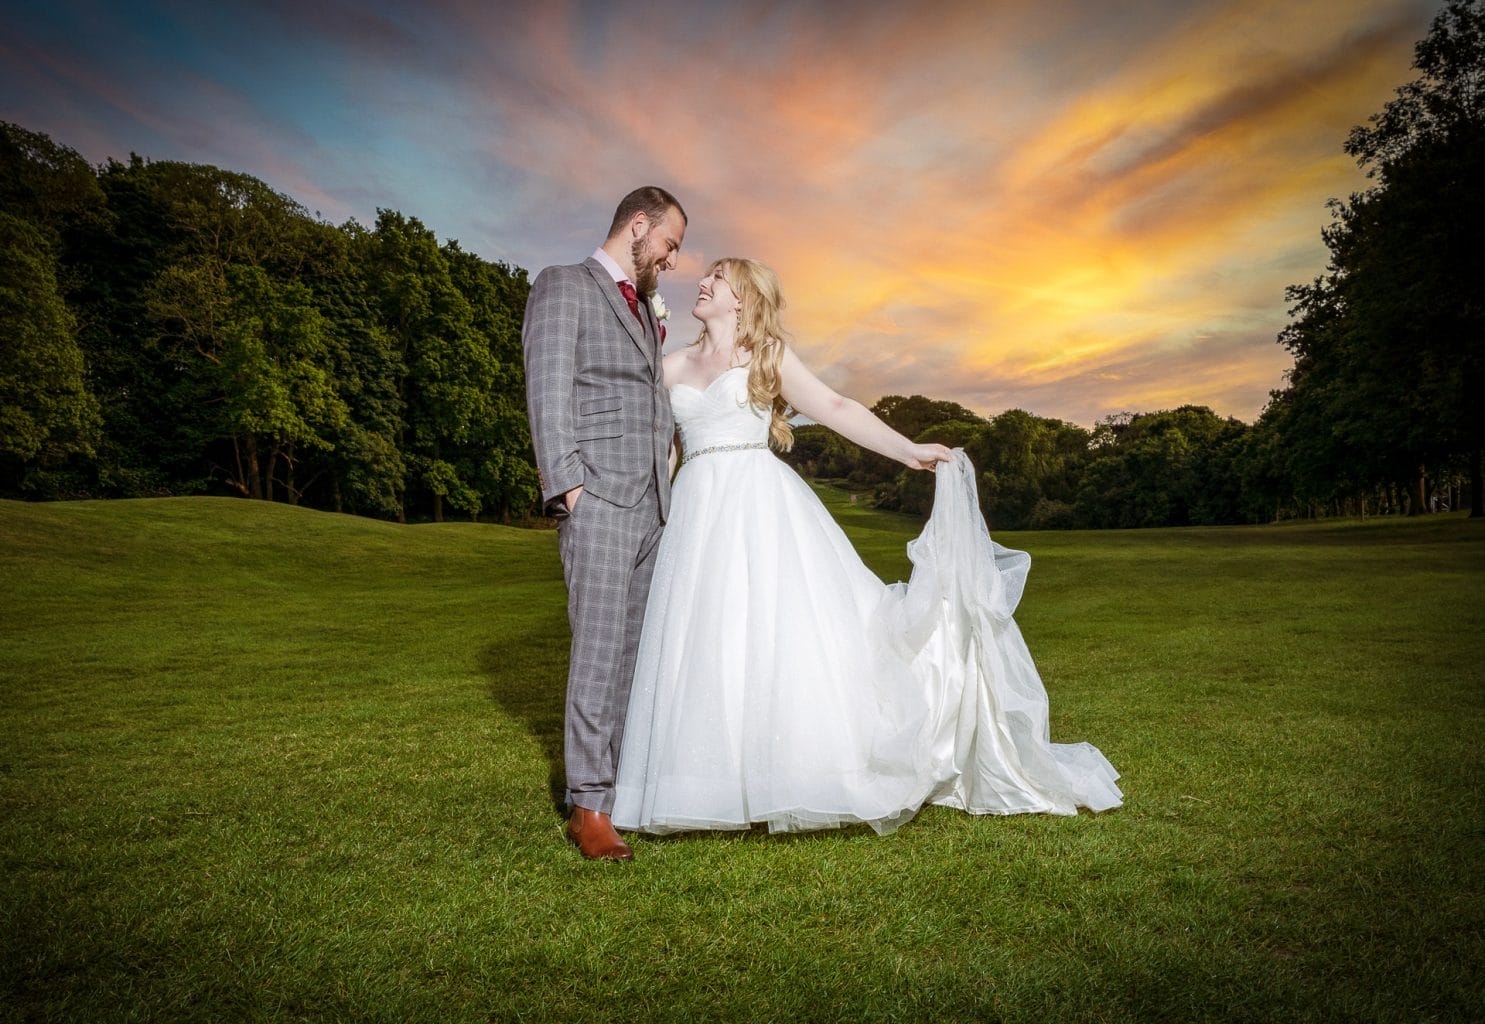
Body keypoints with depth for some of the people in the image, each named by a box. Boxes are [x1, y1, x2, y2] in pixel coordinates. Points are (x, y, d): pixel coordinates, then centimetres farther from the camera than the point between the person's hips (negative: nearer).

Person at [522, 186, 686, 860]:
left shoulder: (645, 310, 24)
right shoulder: (562, 286, 1)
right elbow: (548, 392, -9)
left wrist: (666, 488, 13)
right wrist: (567, 486, -16)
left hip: (650, 502, 7)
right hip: (597, 499, -7)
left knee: (635, 647, 6)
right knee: (599, 647, -8)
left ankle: (620, 775, 13)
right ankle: (589, 806, -2)